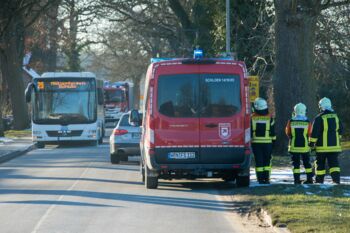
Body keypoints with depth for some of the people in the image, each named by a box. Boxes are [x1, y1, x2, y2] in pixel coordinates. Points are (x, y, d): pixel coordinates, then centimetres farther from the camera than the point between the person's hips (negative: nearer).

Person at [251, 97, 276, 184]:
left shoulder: (252, 118, -2)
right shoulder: (269, 118, -1)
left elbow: (250, 132, 0)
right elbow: (273, 132, 2)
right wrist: (273, 141, 10)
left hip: (256, 143, 0)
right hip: (267, 143, 0)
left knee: (258, 161, 2)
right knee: (267, 161, 7)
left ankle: (260, 178, 0)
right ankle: (266, 178, 3)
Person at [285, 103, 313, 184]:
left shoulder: (291, 122, -7)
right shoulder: (307, 122, -8)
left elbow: (287, 133, 4)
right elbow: (309, 134, 2)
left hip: (294, 146, -1)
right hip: (305, 146, 1)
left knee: (296, 163, 5)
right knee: (307, 162, 13)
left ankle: (297, 179, 0)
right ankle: (309, 179, 15)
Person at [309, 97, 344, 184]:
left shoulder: (319, 118, -10)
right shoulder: (335, 116, 9)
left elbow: (314, 132, -13)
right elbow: (340, 130, 17)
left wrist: (312, 142, -5)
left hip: (322, 146, -4)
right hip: (334, 145, 4)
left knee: (320, 164, 9)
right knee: (334, 163, 1)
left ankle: (319, 180, 15)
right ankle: (336, 179, -15)